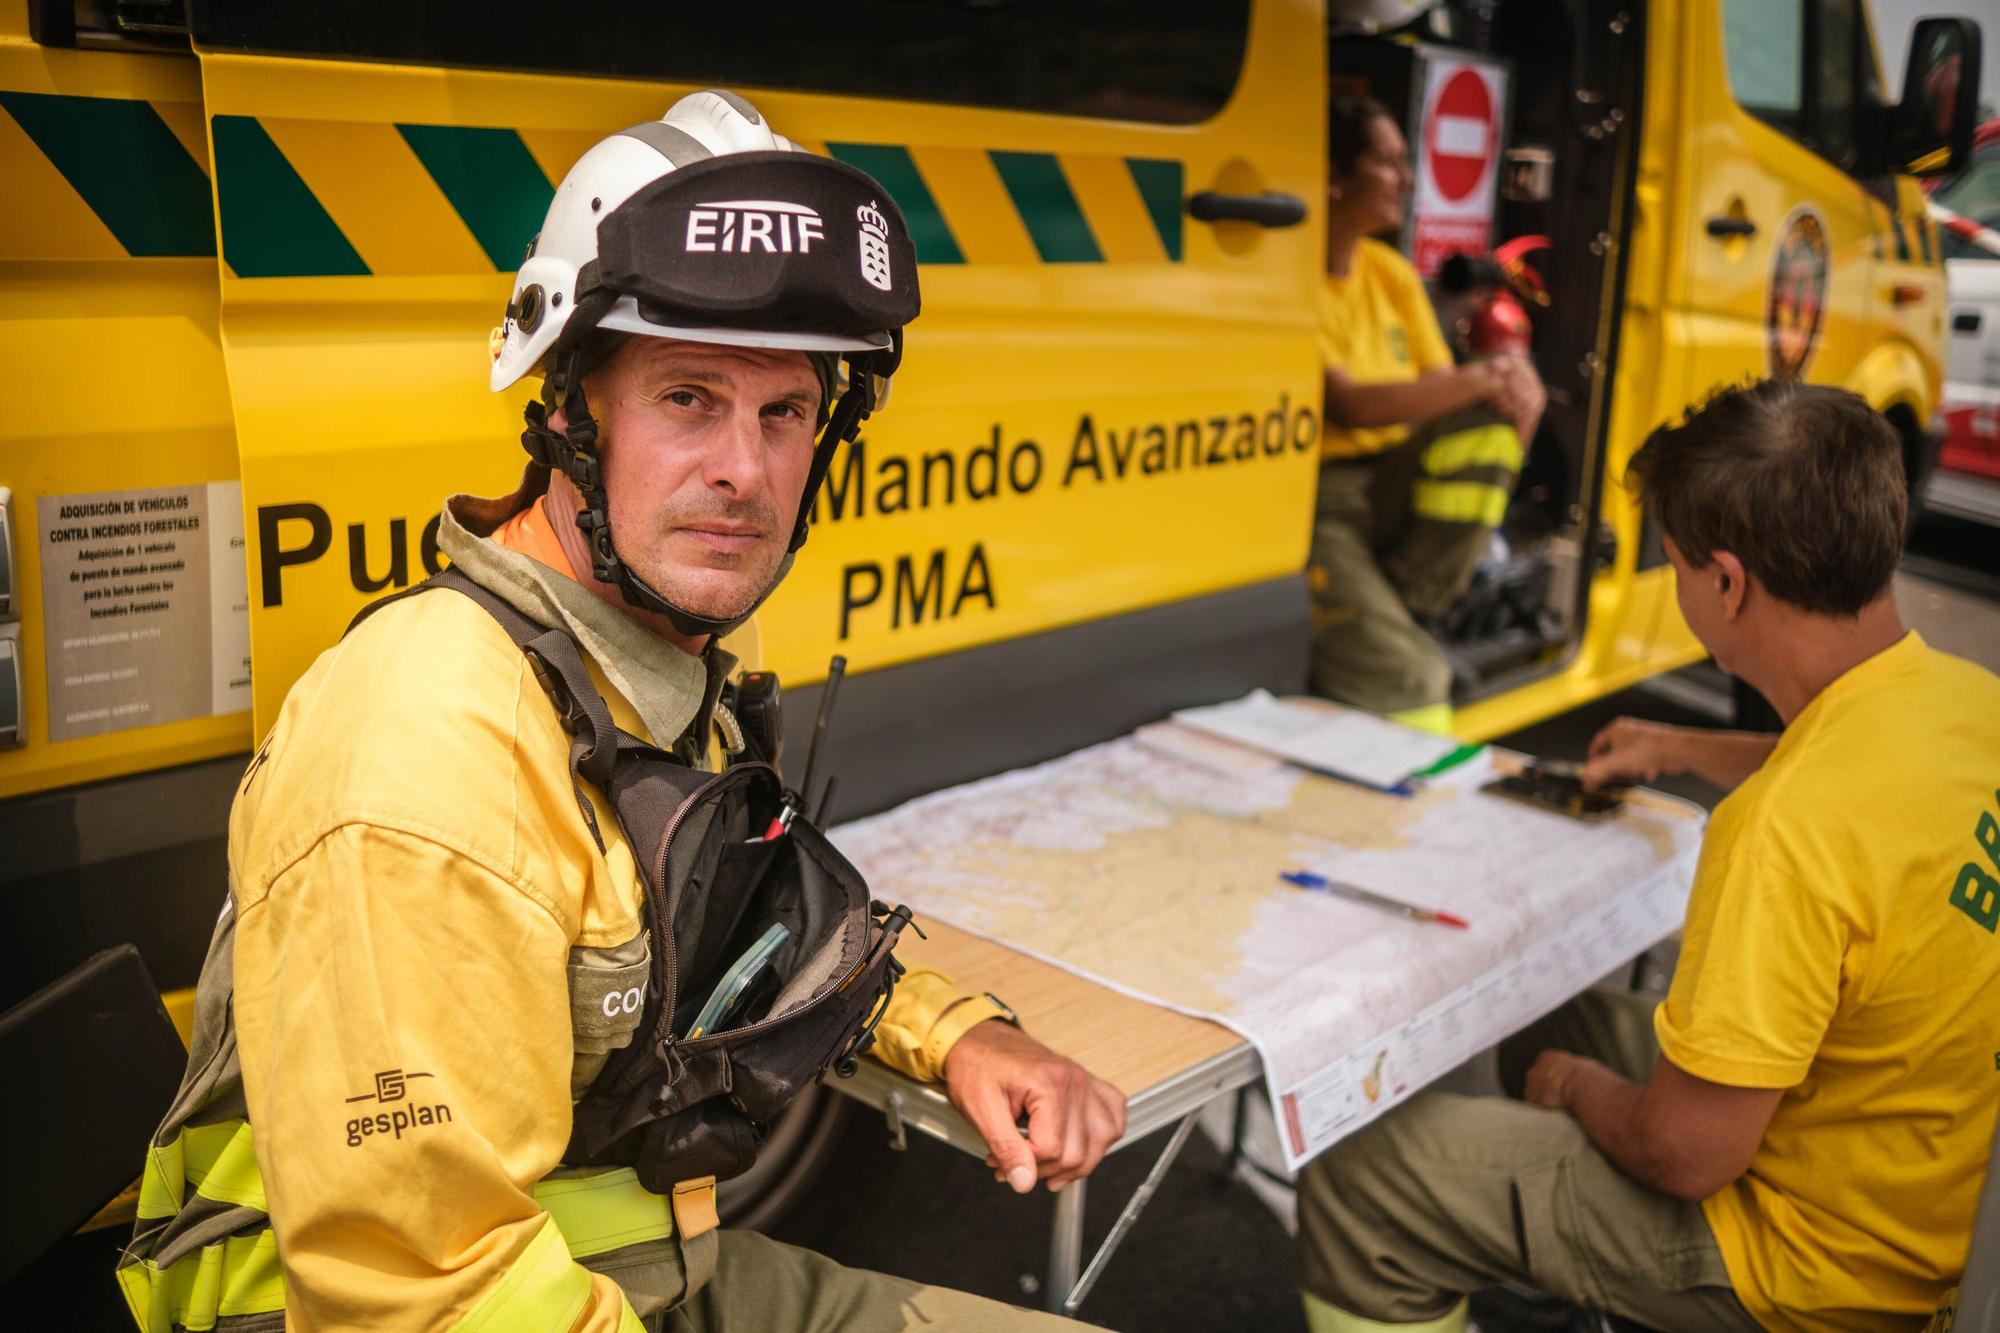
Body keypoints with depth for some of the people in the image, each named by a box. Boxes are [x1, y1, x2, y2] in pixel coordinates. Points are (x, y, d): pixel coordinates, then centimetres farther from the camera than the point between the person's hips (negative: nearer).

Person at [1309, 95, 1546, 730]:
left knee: (1491, 416, -20)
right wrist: (1481, 378, -24)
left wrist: (1509, 396, -15)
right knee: (1403, 678, -26)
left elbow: (1446, 403, 8)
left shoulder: (1392, 273, 11)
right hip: (1313, 500, -7)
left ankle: (1413, 600, -11)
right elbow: (1347, 405, -23)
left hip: (1390, 485, 7)